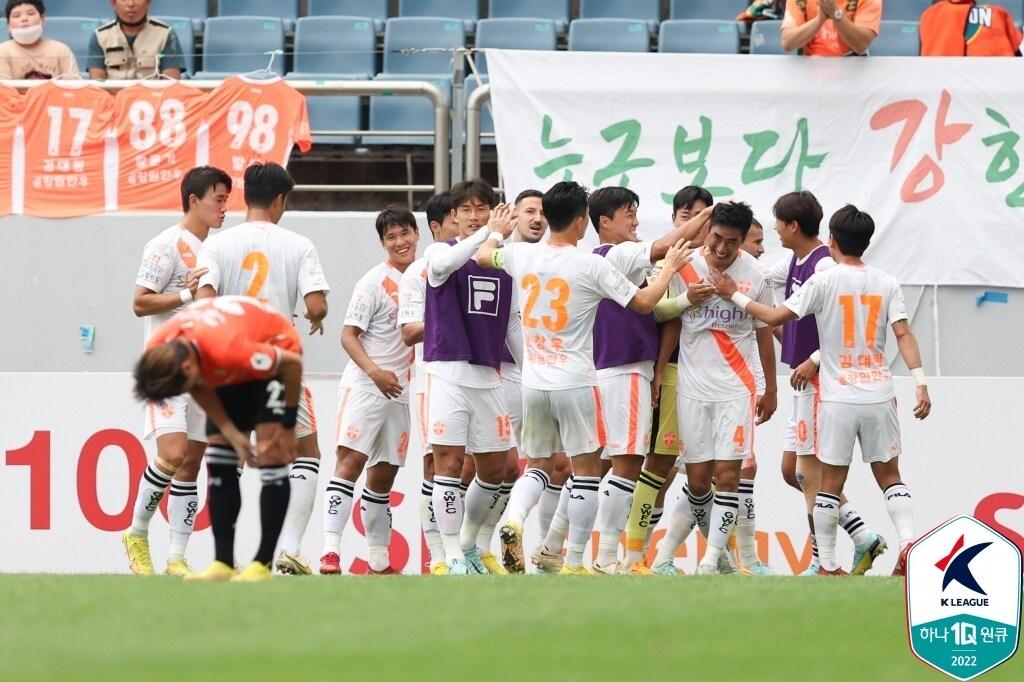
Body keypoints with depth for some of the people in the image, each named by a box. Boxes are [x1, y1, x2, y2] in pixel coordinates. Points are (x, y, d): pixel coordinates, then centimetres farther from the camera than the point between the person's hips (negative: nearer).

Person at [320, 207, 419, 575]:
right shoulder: (374, 283, -8)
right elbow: (348, 336, -10)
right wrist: (375, 372, -23)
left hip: (399, 390, 6)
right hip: (364, 387, -6)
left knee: (384, 474, 12)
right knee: (351, 460, -18)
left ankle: (379, 560, 19)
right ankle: (330, 549, -25)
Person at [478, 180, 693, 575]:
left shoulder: (522, 256, 0)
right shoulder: (592, 266, -12)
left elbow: (483, 256, 23)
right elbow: (643, 303, -4)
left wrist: (496, 231, 44)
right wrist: (670, 269, 12)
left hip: (533, 382, 5)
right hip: (575, 384, -5)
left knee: (539, 466, 18)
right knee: (587, 470, 6)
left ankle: (513, 518, -11)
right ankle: (574, 563, 4)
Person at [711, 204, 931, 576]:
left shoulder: (824, 282, -6)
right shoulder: (886, 283, 3)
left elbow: (775, 317, -5)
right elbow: (903, 333, -4)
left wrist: (735, 295, 6)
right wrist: (921, 383, -6)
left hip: (838, 397, -3)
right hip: (879, 395, 3)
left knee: (830, 481, 4)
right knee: (889, 475, 11)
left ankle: (827, 563, 5)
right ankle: (908, 542, -7)